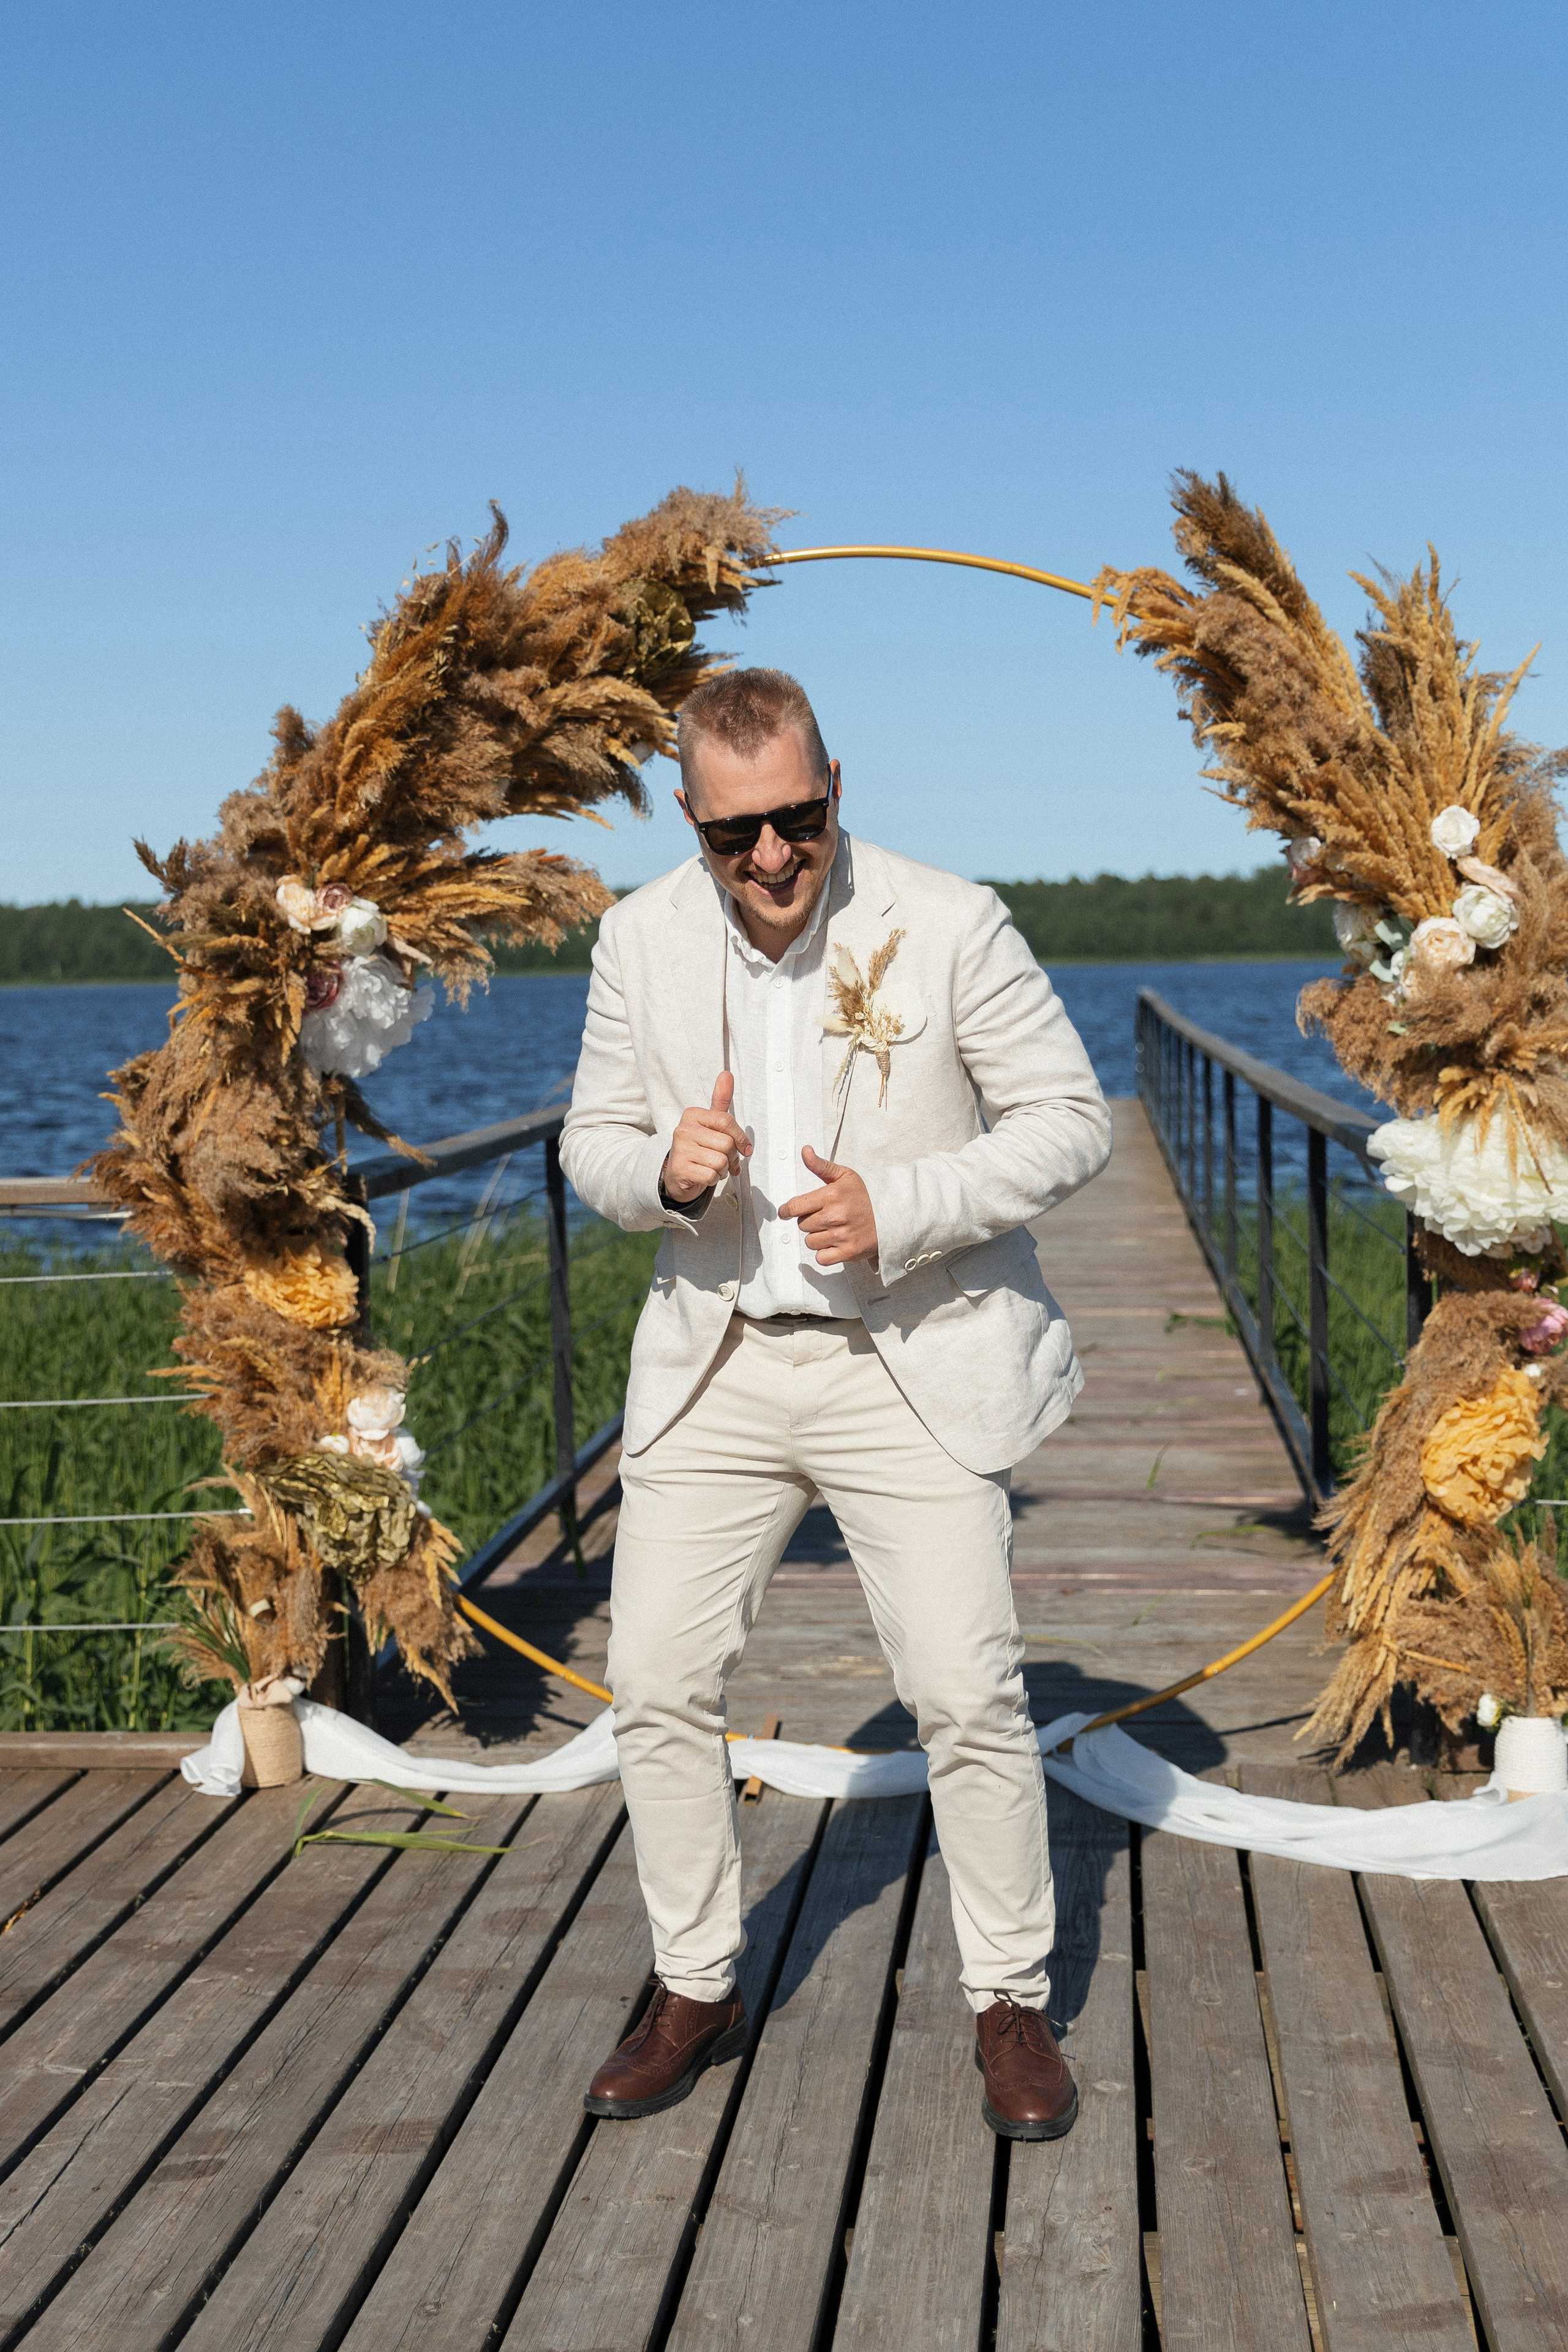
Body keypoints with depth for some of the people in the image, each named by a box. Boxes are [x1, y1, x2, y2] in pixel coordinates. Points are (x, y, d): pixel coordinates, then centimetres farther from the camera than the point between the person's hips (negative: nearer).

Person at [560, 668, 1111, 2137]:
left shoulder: (949, 927, -10)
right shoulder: (643, 940, 0)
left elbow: (1072, 1120, -7)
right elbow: (593, 1140, 8)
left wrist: (897, 1210, -20)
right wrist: (664, 1172, -16)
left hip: (913, 1366, -3)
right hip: (718, 1364, 4)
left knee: (968, 1694, -5)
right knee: (657, 1682, 3)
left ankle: (1010, 2001, 15)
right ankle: (696, 1990, 22)